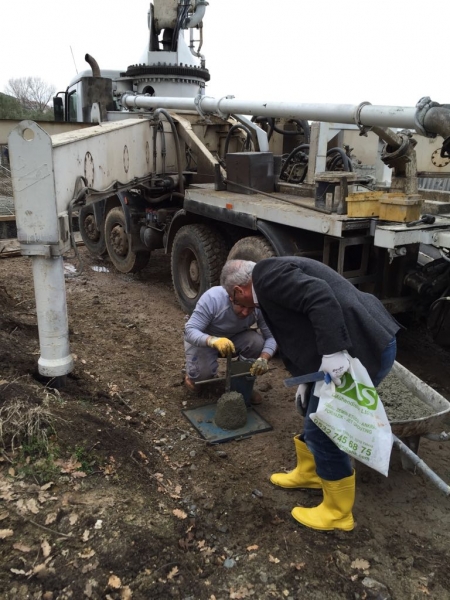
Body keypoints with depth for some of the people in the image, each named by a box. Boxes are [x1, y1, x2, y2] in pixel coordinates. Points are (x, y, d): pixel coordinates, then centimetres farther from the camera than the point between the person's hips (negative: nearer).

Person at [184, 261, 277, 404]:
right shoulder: (212, 298, -37)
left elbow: (271, 337, -23)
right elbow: (190, 330, -36)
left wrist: (264, 358, -44)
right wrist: (213, 340, -56)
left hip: (234, 339, 3)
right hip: (203, 339, -3)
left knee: (257, 341, -27)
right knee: (203, 374, -28)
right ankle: (194, 372, 11)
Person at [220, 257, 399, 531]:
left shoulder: (267, 276, -11)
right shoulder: (275, 276, 20)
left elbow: (320, 297, -26)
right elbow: (298, 329, 25)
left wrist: (332, 352, -28)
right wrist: (307, 379, 26)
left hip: (364, 351, -11)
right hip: (368, 342, 11)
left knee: (322, 429, 2)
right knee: (316, 412, 25)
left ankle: (338, 512, 21)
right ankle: (309, 472, 45)